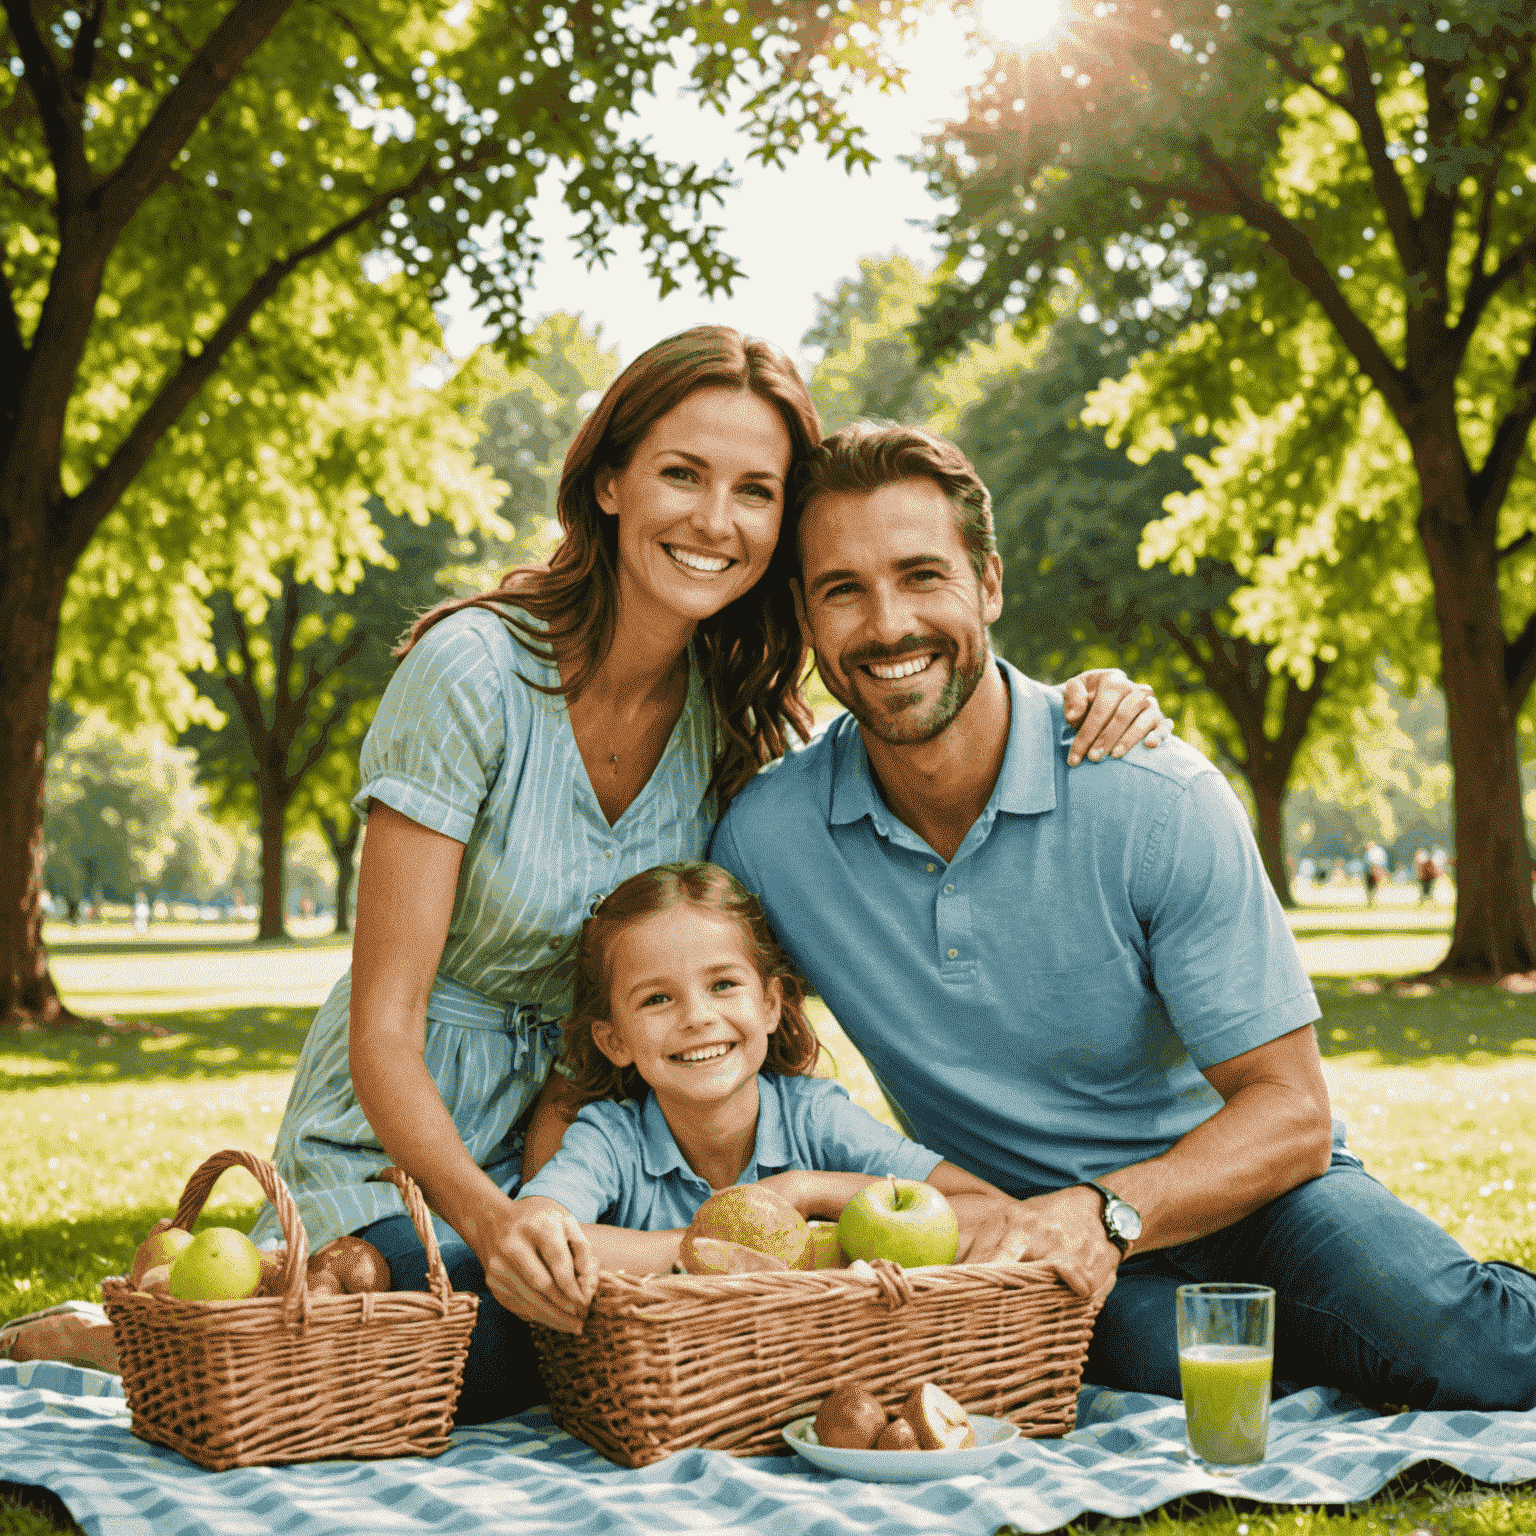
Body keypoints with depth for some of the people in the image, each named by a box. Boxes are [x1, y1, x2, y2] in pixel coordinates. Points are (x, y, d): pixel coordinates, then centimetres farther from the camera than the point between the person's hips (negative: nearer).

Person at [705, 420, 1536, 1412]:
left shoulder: (1154, 800, -17)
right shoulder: (765, 835, -11)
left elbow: (1290, 1114, -15)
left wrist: (1108, 1212, -33)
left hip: (1230, 1189, -2)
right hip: (1028, 1238, 2)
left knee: (1447, 1341, -33)